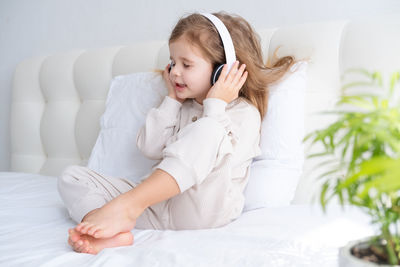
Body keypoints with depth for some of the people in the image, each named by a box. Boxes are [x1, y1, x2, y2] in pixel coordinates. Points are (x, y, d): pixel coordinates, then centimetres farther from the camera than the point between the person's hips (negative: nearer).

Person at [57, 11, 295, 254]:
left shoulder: (245, 113, 2)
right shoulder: (182, 107, 22)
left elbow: (217, 159, -15)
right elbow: (151, 148, 9)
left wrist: (215, 105, -8)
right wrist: (172, 100, 10)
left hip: (201, 212, -6)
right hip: (157, 204, 7)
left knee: (206, 130, -32)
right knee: (72, 176, -2)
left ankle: (124, 207, -38)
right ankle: (111, 234, -33)